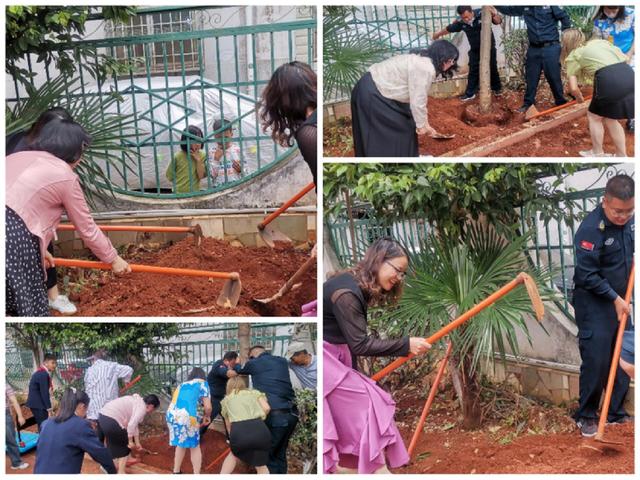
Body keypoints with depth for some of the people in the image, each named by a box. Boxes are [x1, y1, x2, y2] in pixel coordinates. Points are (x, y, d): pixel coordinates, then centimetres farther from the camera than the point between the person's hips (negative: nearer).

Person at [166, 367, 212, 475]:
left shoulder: (181, 385, 29)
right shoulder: (202, 383, 14)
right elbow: (208, 407, 4)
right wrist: (207, 416, 26)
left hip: (171, 415, 5)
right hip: (187, 417, -5)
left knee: (180, 444, 26)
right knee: (194, 447, 13)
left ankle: (176, 472, 33)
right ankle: (196, 475, 11)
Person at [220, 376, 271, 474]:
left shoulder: (226, 399, 31)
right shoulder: (254, 392, 28)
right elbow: (266, 408, 11)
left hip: (238, 431, 1)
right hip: (259, 430, -1)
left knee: (233, 454, 33)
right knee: (261, 465, 19)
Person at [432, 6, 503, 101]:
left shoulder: (482, 14, -27)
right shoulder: (461, 23, -17)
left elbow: (498, 21, -24)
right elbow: (449, 29, 0)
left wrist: (495, 14, -48)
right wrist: (438, 34, 16)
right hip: (474, 50, 2)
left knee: (492, 68, 13)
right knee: (473, 71, 5)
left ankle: (497, 88, 34)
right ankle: (470, 93, 14)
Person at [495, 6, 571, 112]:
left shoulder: (550, 4, -6)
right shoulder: (524, 7, 5)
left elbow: (564, 18, 0)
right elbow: (507, 9, 17)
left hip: (550, 48, -4)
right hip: (533, 49, 4)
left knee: (554, 77, 0)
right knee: (531, 78, 10)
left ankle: (561, 103, 12)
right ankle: (528, 104, 20)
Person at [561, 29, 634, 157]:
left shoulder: (573, 56, 13)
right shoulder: (599, 42, 29)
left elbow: (573, 88, 8)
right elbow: (624, 57, 26)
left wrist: (579, 97, 31)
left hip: (609, 80, -6)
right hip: (629, 75, 6)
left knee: (595, 116, 18)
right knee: (609, 118, 24)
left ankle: (598, 154, 28)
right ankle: (621, 155, 29)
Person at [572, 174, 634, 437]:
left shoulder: (629, 220, 0)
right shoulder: (590, 229, -23)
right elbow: (587, 275, -21)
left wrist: (635, 259, 0)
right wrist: (615, 298, -18)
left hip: (621, 299, 7)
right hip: (593, 302, -7)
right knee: (596, 360, -7)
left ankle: (616, 413, 23)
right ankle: (586, 416, 9)